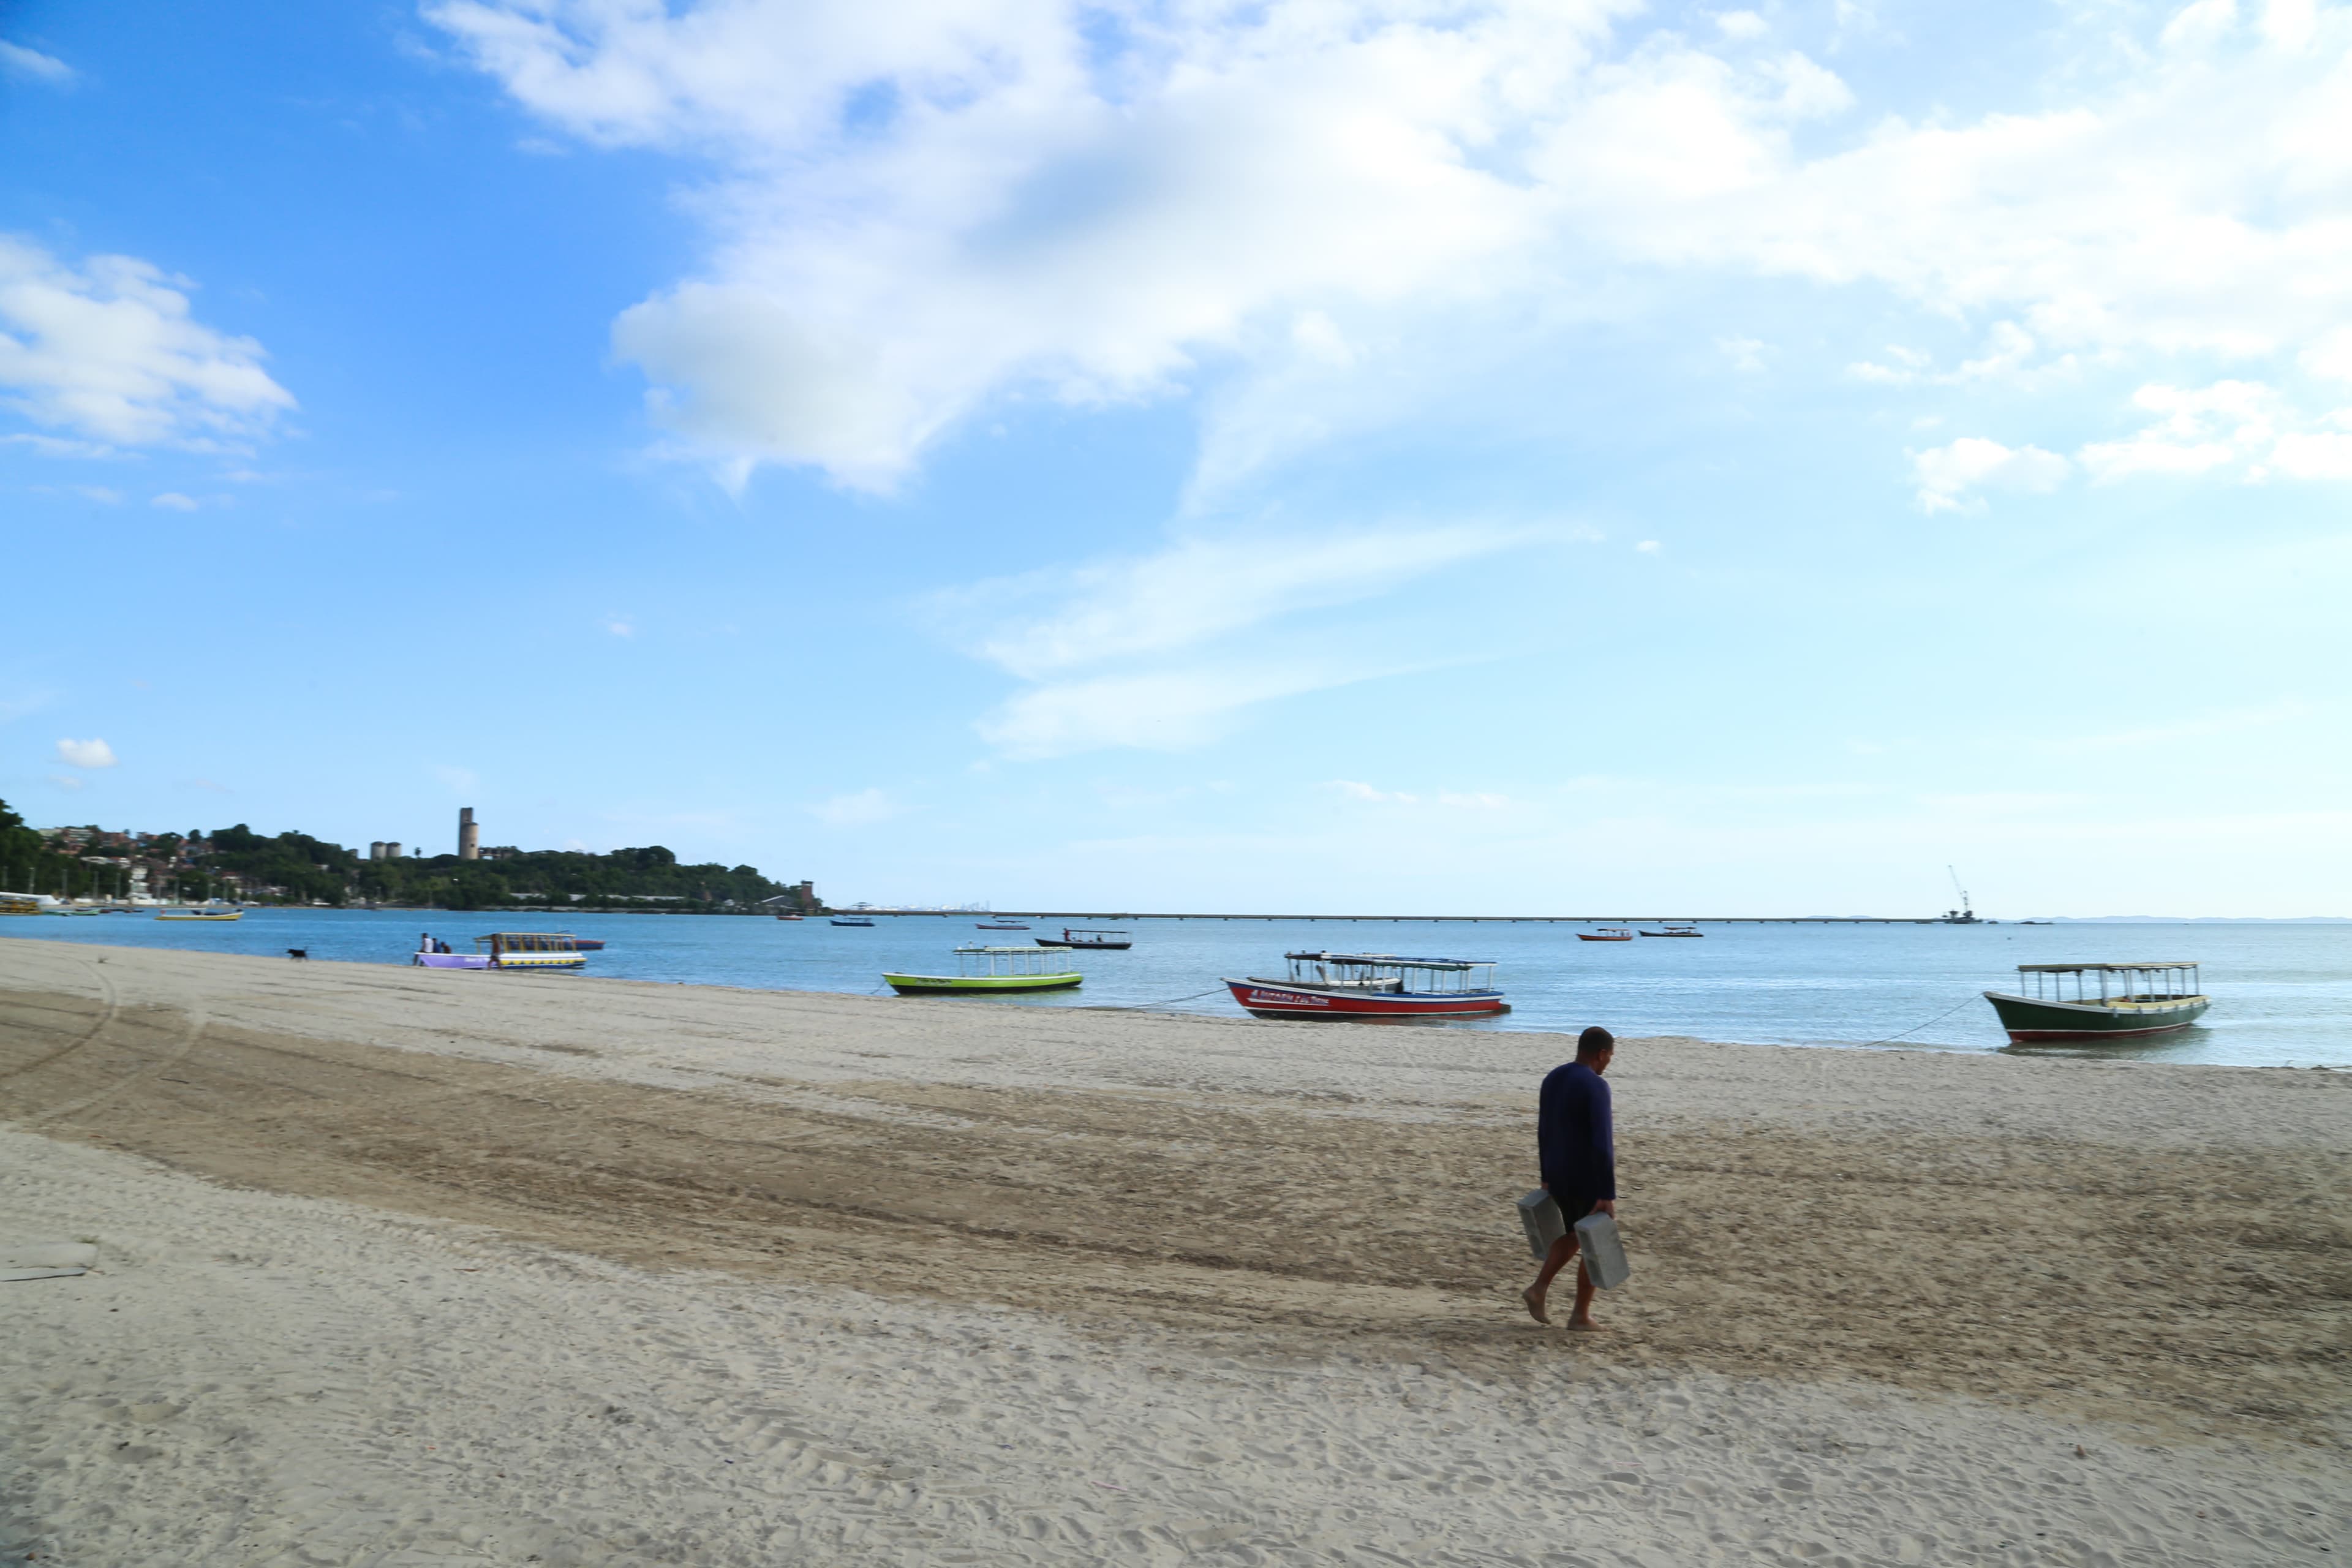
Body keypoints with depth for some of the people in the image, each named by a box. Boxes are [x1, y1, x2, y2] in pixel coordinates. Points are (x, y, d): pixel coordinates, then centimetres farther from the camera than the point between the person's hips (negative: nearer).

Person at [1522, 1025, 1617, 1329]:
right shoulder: (1595, 1087, -21)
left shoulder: (1552, 1079, 5)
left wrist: (1547, 1177, 21)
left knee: (1575, 1236, 23)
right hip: (1589, 1180, -7)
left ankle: (1539, 1288, 10)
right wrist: (1608, 1195, -22)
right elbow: (1602, 1145, -24)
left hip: (1559, 1177, 7)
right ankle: (1581, 1315, 16)